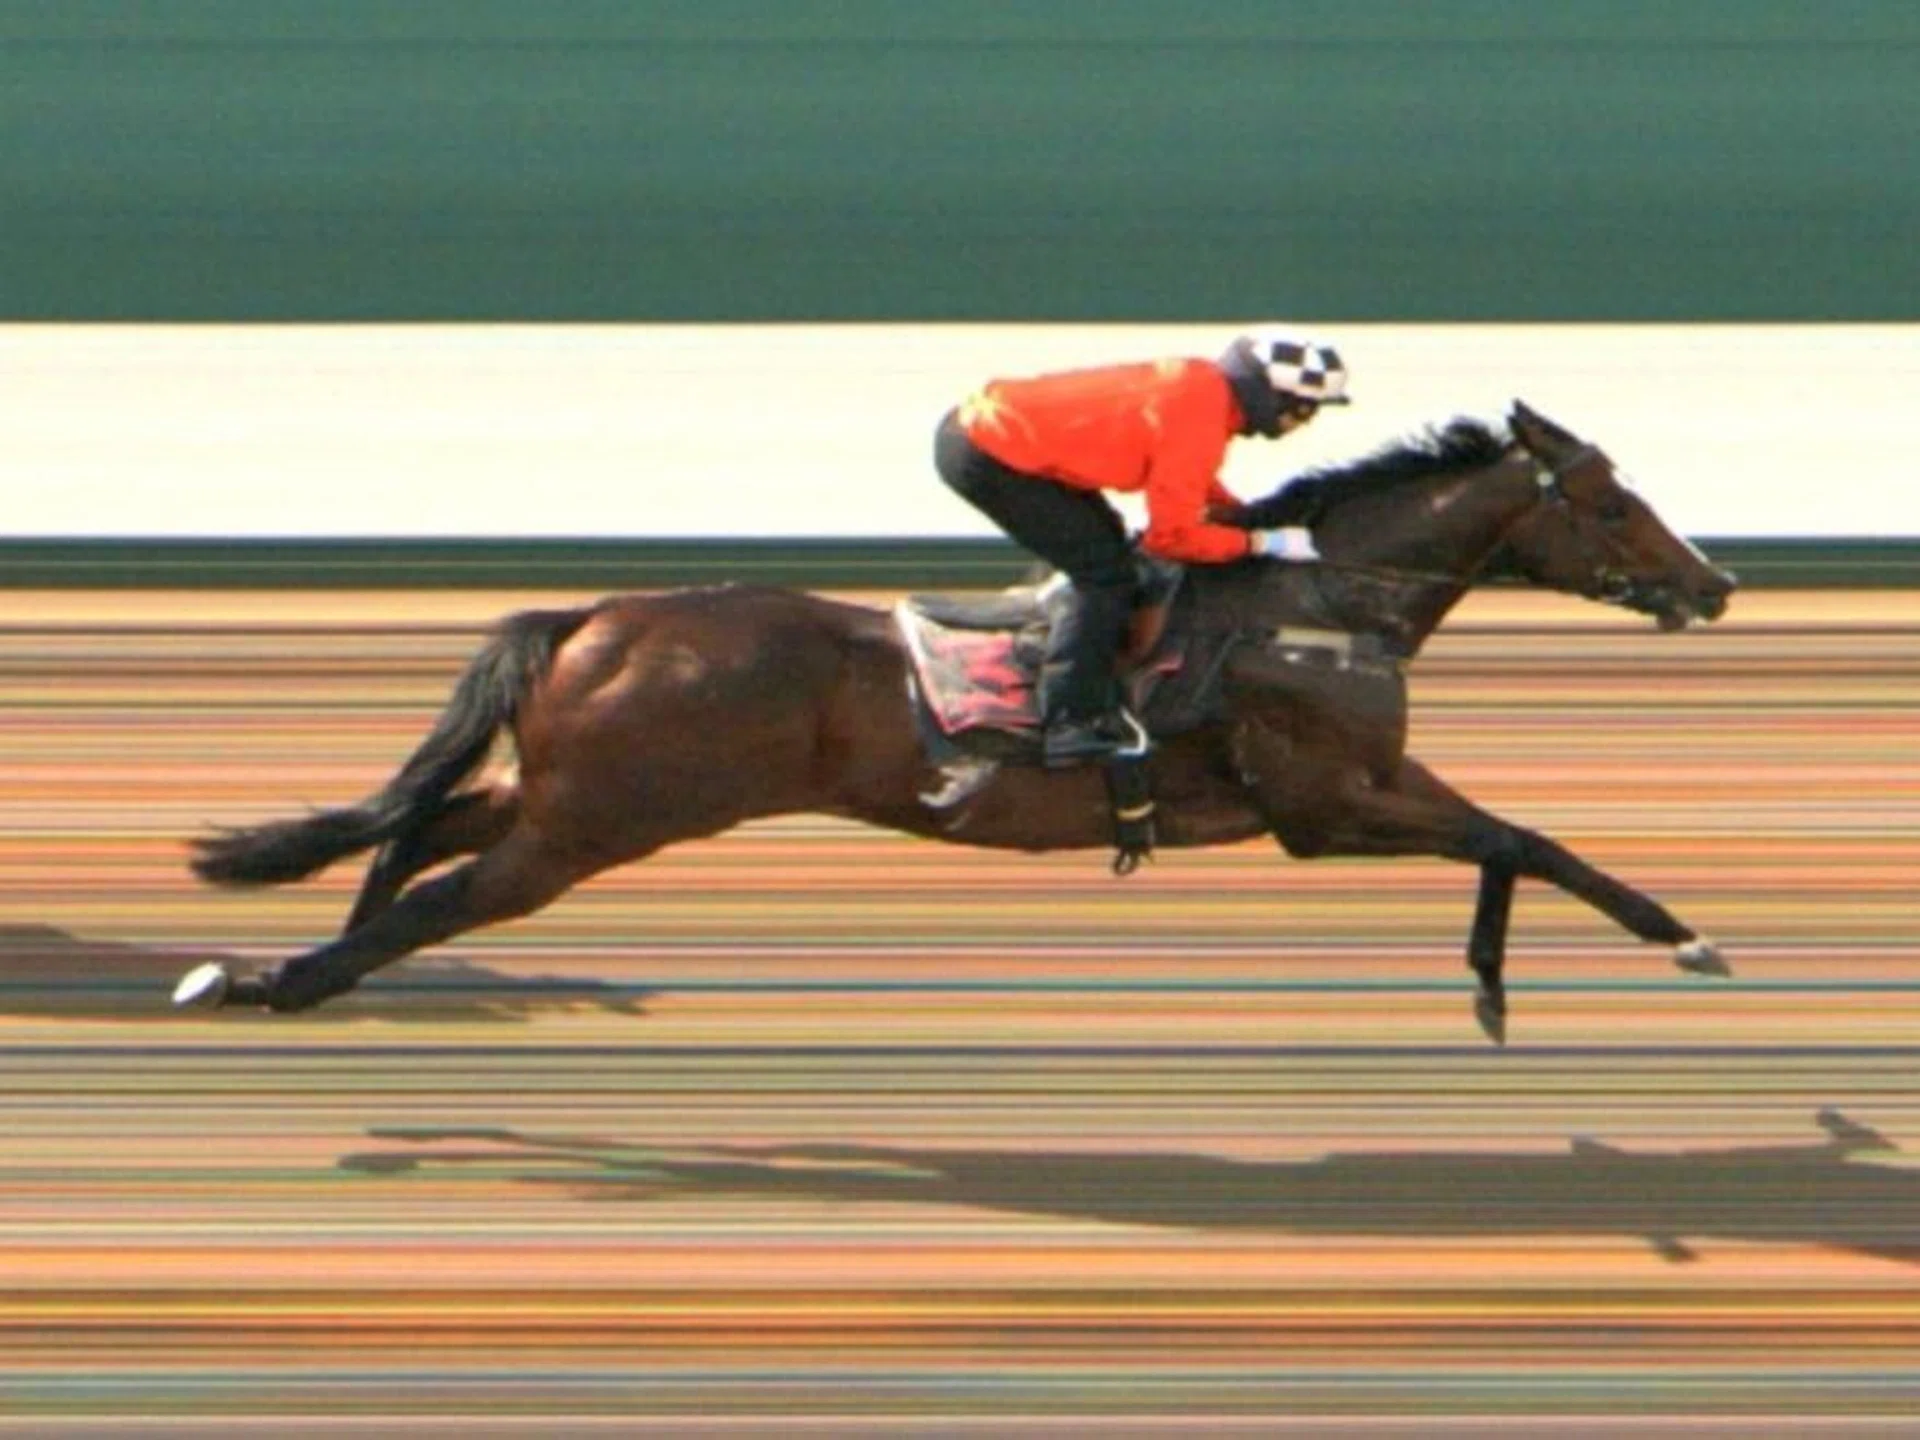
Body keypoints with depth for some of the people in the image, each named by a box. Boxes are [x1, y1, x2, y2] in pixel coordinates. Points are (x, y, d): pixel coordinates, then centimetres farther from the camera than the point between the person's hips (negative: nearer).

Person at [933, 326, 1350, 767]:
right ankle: (1070, 726, -8)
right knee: (1104, 570, -6)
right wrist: (1261, 542, -7)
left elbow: (1181, 482, 23)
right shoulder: (1198, 422, -20)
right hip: (983, 456, -10)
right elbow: (1172, 535, -15)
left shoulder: (1201, 384, 6)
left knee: (1104, 537, 21)